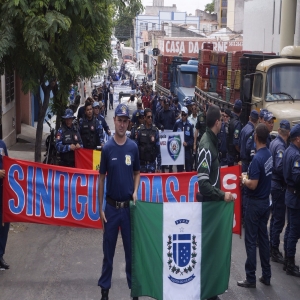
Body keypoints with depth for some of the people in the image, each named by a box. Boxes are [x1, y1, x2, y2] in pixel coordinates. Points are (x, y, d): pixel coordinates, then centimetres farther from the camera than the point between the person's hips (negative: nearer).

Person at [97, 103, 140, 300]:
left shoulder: (133, 147, 0)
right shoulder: (107, 148, -4)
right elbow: (101, 178, 0)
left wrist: (135, 191, -7)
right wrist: (100, 207, -2)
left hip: (129, 206, 1)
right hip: (111, 206, -1)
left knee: (131, 249, 9)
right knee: (108, 251, 7)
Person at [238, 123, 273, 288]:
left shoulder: (257, 158, -23)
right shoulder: (269, 154, 3)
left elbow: (253, 185, -24)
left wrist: (244, 180, -6)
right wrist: (250, 177, 7)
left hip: (255, 203, -8)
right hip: (266, 201, 8)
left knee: (251, 240, 1)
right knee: (263, 238, 15)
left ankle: (251, 278, 9)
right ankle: (266, 275, 22)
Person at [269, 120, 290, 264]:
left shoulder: (273, 142, 7)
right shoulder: (281, 146, -19)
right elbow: (280, 167, -27)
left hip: (274, 183, 9)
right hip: (279, 185, -9)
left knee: (275, 217, 19)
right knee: (279, 219, -2)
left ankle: (272, 246, 29)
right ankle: (275, 251, 3)